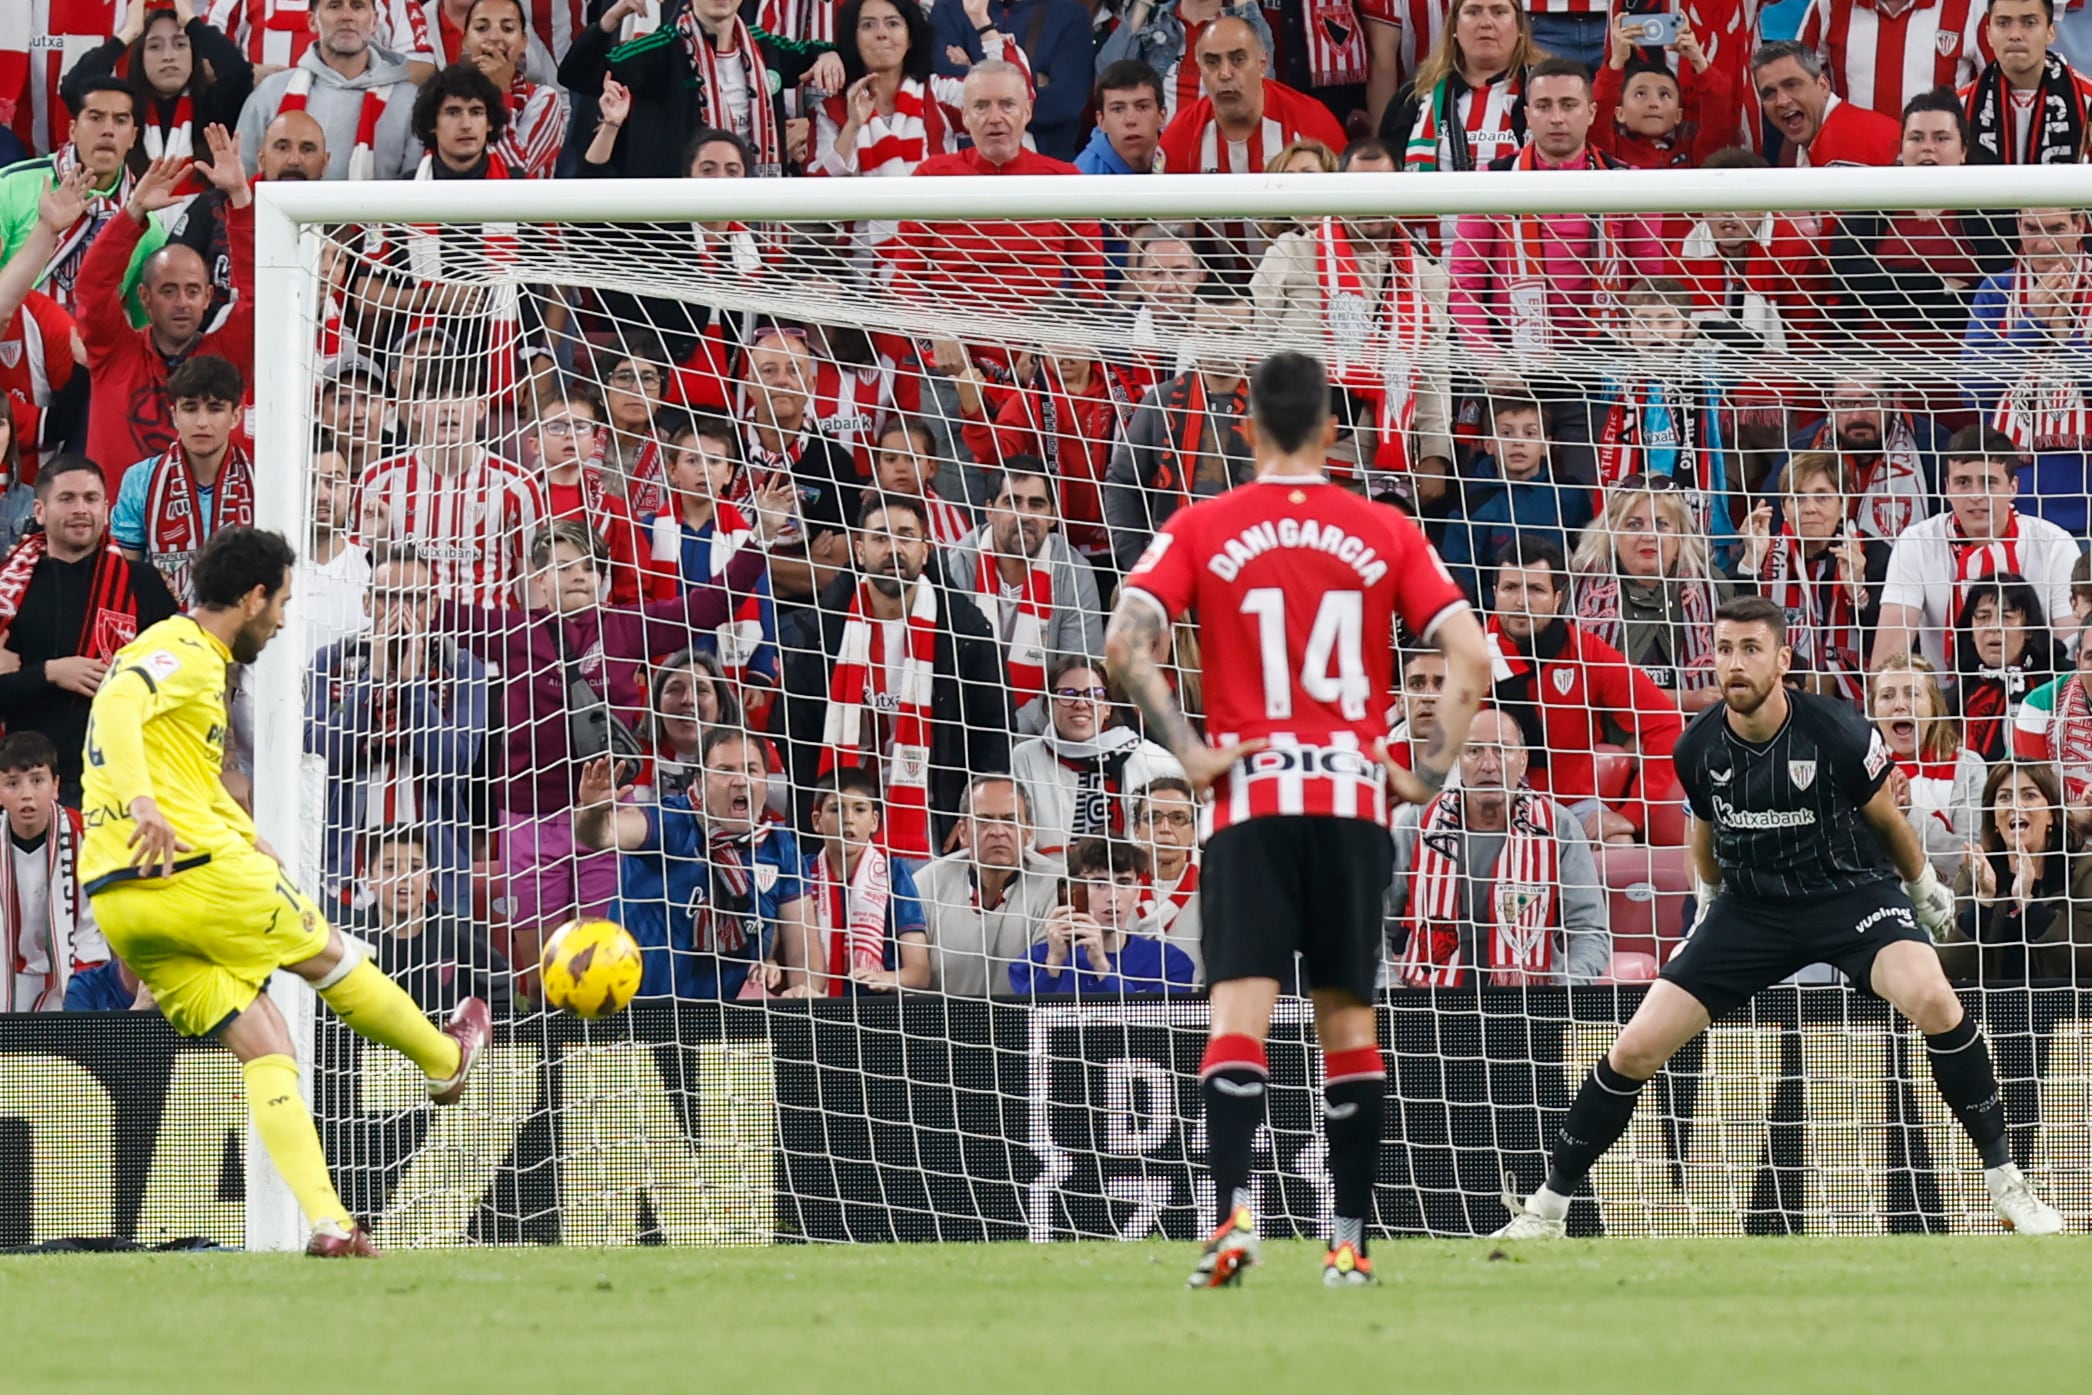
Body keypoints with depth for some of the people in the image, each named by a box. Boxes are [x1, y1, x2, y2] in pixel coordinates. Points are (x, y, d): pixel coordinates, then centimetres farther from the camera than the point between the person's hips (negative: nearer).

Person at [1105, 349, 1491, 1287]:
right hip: (1354, 796, 1)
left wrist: (1187, 752, -5)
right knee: (1348, 1017, 9)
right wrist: (1430, 774, 3)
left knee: (1241, 1010, -8)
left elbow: (1124, 643, -10)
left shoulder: (1202, 529, 3)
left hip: (1250, 796, -1)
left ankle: (1232, 1214, -26)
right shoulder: (1384, 533, 6)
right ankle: (1350, 1239, 9)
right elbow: (1471, 656, -1)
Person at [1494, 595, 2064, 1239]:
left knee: (1933, 1001, -31)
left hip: (1852, 890, -3)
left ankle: (2005, 1182, -17)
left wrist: (1924, 887, 13)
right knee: (1636, 1047, -6)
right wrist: (1708, 898, 27)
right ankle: (1546, 1209, 11)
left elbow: (1886, 819, -1)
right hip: (1751, 907, 3)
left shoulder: (1837, 733, -21)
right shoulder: (1699, 749, -10)